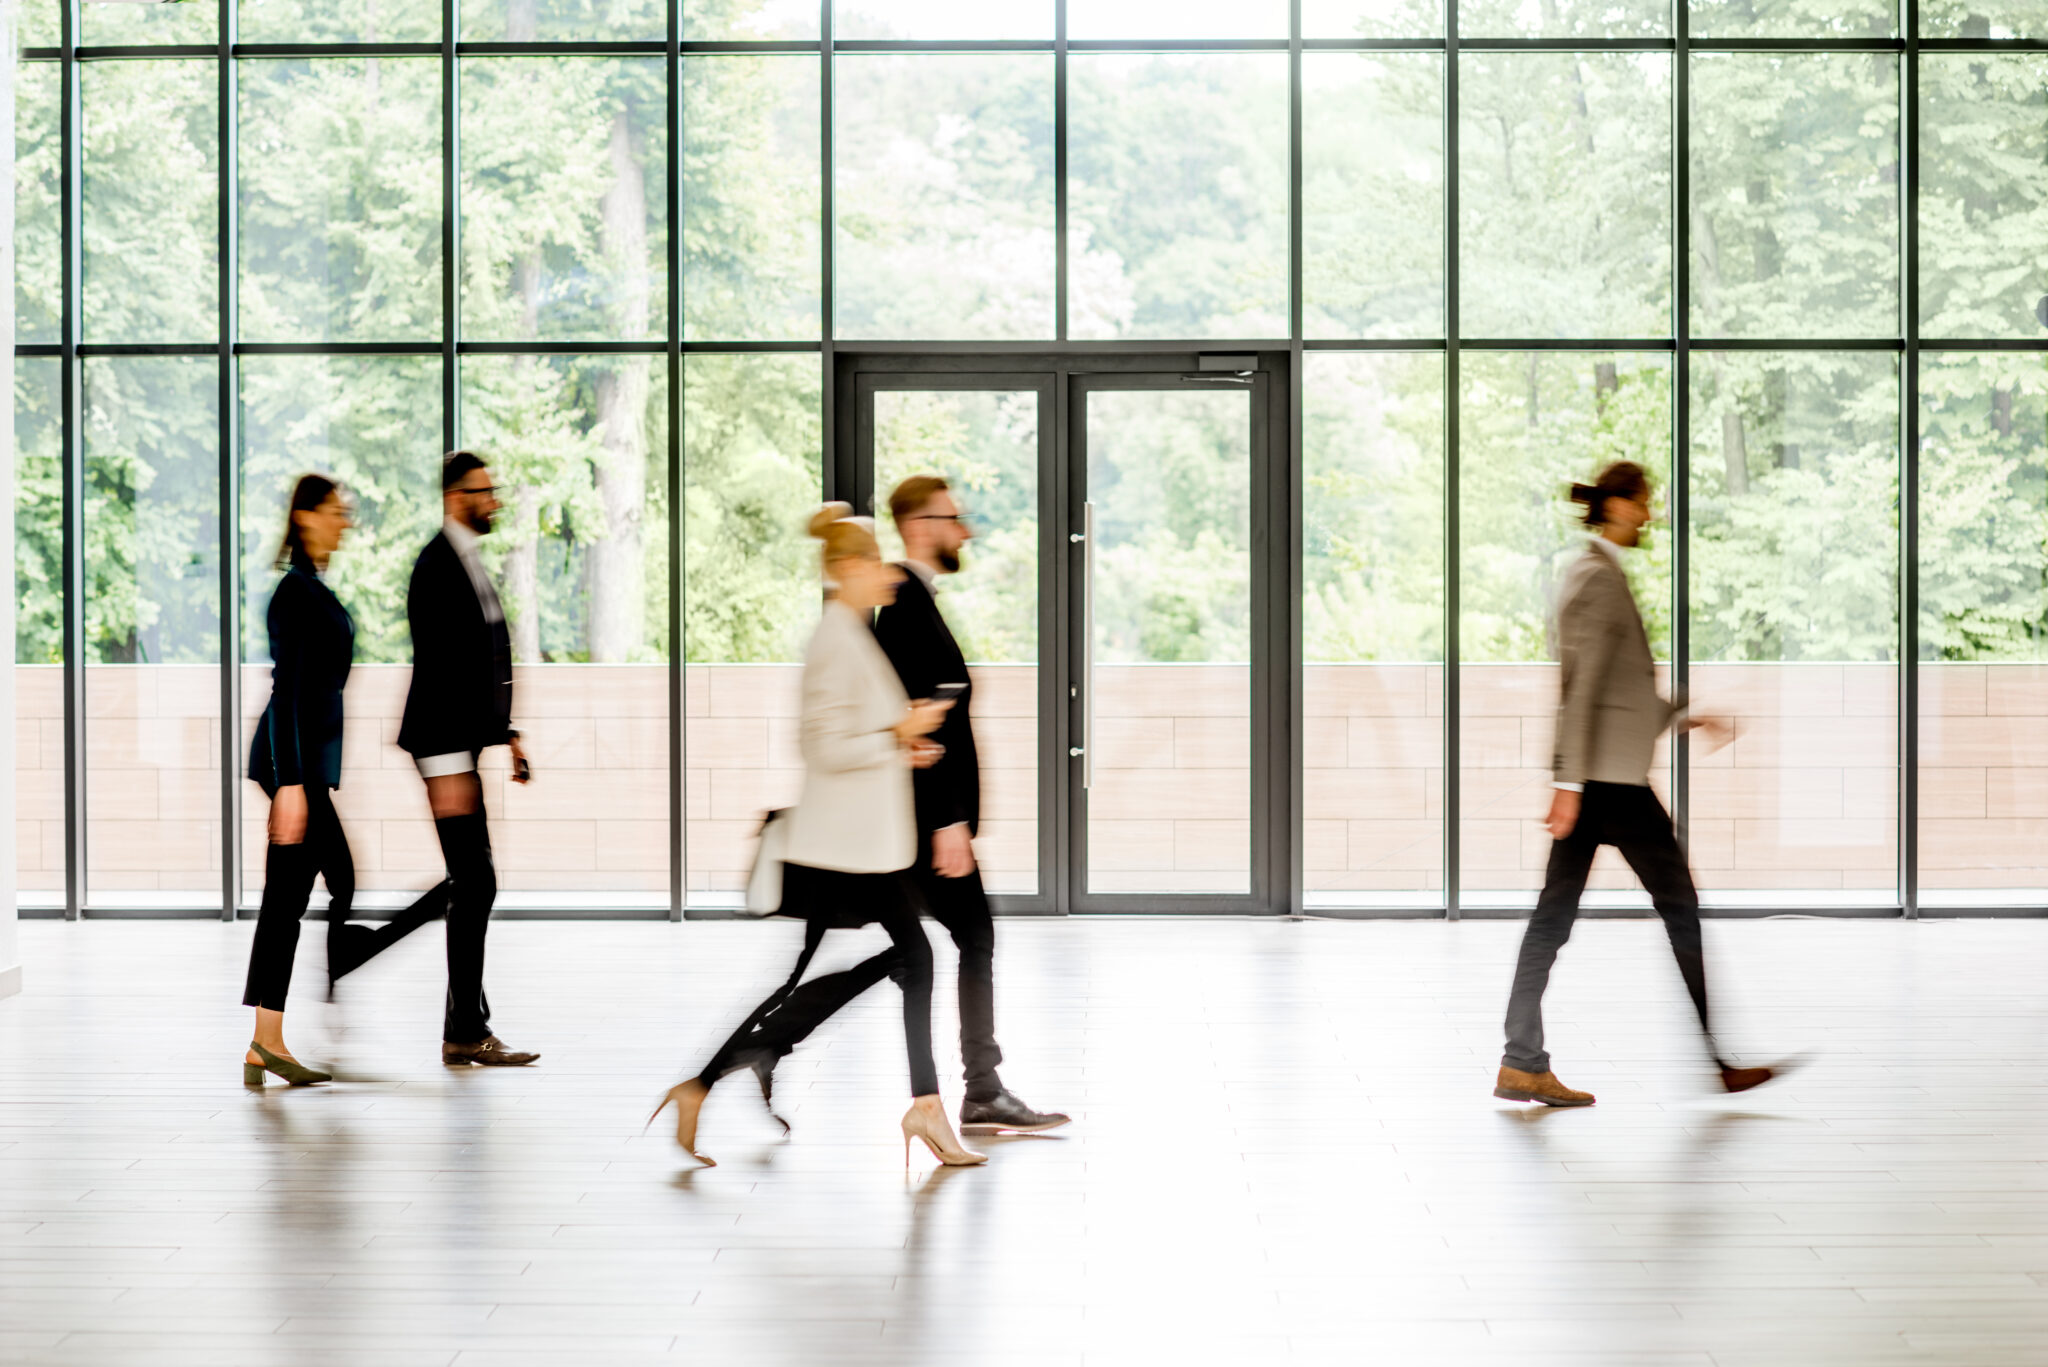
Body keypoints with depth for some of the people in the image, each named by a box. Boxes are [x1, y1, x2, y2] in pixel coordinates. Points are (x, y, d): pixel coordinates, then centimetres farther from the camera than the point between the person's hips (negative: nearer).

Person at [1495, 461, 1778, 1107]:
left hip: (1592, 772, 10)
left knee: (1555, 914, 6)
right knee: (1679, 904, -1)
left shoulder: (1594, 574, 18)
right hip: (1610, 774, -10)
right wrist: (1569, 781, -22)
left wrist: (1682, 716, 22)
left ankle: (1523, 1065, 6)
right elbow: (1581, 687, -19)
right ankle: (1725, 1060, 7)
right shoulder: (1601, 577, -12)